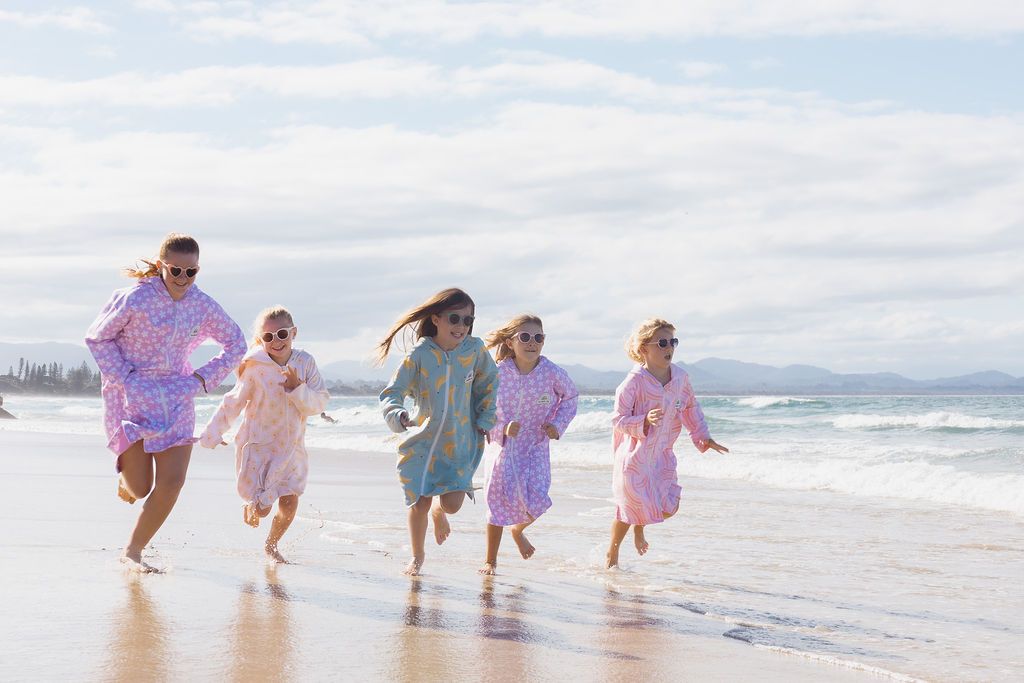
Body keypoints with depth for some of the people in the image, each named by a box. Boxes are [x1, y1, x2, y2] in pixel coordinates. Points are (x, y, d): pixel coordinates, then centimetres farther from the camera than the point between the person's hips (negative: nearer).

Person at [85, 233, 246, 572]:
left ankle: (133, 551, 10)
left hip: (176, 396, 4)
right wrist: (125, 377, -11)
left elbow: (236, 343, 13)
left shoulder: (202, 305, -1)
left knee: (172, 483, -8)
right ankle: (125, 476, 34)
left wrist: (203, 378, 2)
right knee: (139, 489, -6)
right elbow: (97, 338, -3)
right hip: (133, 394, -4)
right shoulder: (136, 298, -14)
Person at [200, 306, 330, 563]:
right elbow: (233, 403, -4)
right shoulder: (255, 368, -14)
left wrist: (298, 388, -23)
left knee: (289, 504, -2)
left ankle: (271, 545, 29)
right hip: (258, 444, -3)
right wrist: (213, 434, -2)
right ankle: (250, 508, 36)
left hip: (291, 447, 3)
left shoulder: (305, 363, -6)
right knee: (262, 508, -5)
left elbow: (319, 404, -7)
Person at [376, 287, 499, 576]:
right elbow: (391, 392, -14)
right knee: (420, 503, 1)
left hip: (461, 441, 1)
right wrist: (396, 415, -34)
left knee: (452, 503, -9)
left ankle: (439, 511, 32)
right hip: (423, 440, -1)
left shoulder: (475, 350, -8)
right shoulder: (419, 355, -15)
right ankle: (417, 556, 29)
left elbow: (488, 384, 11)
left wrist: (485, 420, 7)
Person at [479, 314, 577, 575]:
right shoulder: (498, 373, -13)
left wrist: (558, 423, -4)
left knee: (535, 501, -6)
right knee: (500, 497, -1)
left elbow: (570, 397, 9)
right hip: (505, 446, -1)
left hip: (536, 448, 1)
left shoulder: (552, 373, -11)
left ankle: (519, 530, 32)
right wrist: (502, 429, -19)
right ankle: (490, 560, 14)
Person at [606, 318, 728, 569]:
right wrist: (645, 421, -33)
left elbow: (691, 407, 14)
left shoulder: (680, 377, -2)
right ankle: (612, 554, 30)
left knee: (669, 508, 0)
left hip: (662, 454, 5)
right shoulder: (634, 382, -20)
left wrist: (703, 437, 9)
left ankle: (639, 528, 35)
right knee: (629, 510, 4)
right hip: (634, 455, -5)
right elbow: (618, 419, -18)